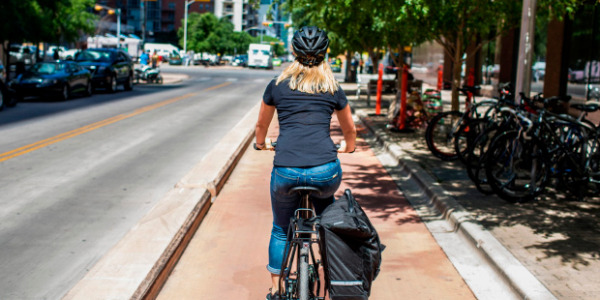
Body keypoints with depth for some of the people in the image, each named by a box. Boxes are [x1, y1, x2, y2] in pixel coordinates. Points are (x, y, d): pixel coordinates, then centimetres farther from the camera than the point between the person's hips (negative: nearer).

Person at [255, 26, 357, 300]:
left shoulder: (276, 86, 13)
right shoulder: (333, 89, 14)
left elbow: (261, 126, 28)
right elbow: (350, 130, 30)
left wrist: (260, 144, 49)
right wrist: (349, 147, 51)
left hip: (285, 171, -1)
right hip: (325, 171, 1)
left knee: (281, 230, 24)